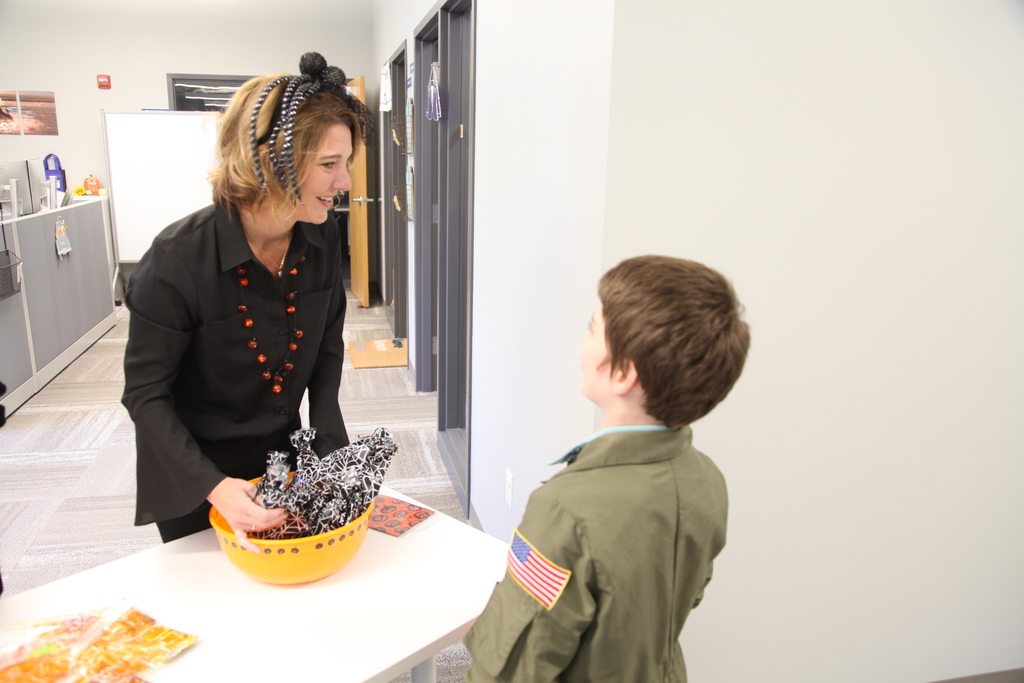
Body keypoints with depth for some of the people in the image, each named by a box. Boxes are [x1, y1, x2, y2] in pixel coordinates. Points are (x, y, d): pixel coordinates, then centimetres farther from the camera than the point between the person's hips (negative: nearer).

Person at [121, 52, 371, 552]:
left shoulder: (323, 240, -13)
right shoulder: (180, 257, -28)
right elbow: (145, 393, -20)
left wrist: (327, 443, -9)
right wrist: (215, 487, -29)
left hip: (284, 456, 4)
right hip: (192, 475, -4)